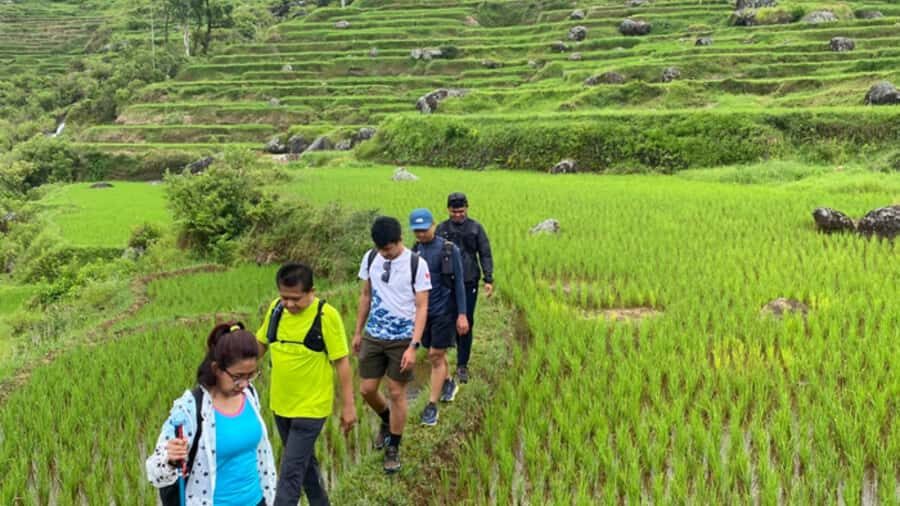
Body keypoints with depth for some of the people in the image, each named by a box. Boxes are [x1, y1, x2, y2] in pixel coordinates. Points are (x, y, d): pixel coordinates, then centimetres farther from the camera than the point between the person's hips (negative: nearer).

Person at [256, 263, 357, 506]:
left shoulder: (326, 315, -18)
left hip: (311, 407, -6)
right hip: (281, 403, 6)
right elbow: (261, 342, 12)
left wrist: (348, 405, -11)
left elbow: (341, 361, -13)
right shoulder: (276, 308, -3)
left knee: (290, 471, -5)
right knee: (304, 462, 21)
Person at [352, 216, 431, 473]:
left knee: (397, 393, 4)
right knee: (367, 390, 8)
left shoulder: (416, 264, -14)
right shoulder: (370, 258, -1)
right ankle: (387, 420, 40)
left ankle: (393, 449, 20)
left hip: (402, 339, -4)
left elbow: (422, 308, -13)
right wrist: (357, 332, 12)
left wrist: (413, 346, -19)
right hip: (373, 336, 4)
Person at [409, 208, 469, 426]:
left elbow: (458, 284, -9)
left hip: (444, 311, -5)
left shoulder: (449, 250, -11)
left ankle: (432, 405, 4)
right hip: (422, 311, 5)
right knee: (435, 354, 18)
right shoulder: (414, 251, 2)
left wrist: (462, 315, -12)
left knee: (436, 356, -4)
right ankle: (449, 383, 44)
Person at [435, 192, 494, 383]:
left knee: (466, 323, -3)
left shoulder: (476, 228, 0)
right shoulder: (442, 229, 2)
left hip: (470, 282, -1)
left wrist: (489, 280, -7)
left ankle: (462, 365, 4)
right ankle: (462, 351, 33)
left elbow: (485, 254, 1)